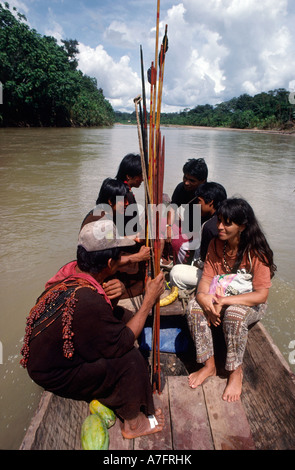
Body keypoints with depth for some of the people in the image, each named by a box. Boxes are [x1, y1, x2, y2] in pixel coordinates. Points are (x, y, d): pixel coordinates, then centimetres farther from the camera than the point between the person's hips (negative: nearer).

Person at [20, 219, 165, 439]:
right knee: (130, 360, -15)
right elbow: (124, 342, -24)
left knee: (122, 316, 0)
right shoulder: (87, 302, -38)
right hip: (55, 374, -8)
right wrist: (149, 300, -19)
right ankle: (134, 423, 12)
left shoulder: (71, 270, -14)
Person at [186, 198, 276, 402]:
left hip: (251, 304, -4)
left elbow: (261, 295, -24)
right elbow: (207, 278, -6)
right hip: (221, 298, 4)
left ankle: (236, 372, -10)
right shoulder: (216, 244, -6)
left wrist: (224, 301, -31)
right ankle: (209, 365, -5)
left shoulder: (256, 252, -21)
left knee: (235, 314, -36)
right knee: (195, 308, -24)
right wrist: (203, 296, -29)